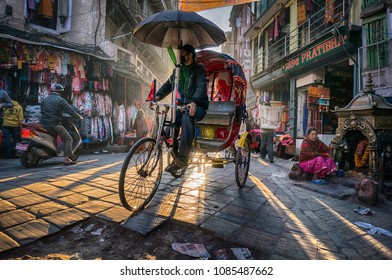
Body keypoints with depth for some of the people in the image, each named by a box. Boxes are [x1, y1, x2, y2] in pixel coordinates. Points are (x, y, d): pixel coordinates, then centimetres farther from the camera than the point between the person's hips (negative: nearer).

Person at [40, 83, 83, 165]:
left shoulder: (44, 100, 16)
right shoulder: (61, 100, -5)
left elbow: (42, 112, 24)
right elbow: (70, 111, -9)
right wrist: (79, 117, 5)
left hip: (44, 124, 7)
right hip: (55, 124, -7)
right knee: (68, 139, -1)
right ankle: (67, 158, -10)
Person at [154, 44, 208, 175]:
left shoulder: (199, 69, -1)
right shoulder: (178, 70, 17)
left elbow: (201, 86, -18)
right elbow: (168, 84, 10)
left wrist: (194, 102, -37)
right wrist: (158, 96, -10)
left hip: (198, 105, -5)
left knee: (187, 117, -38)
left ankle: (182, 157, -37)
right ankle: (174, 154, -10)